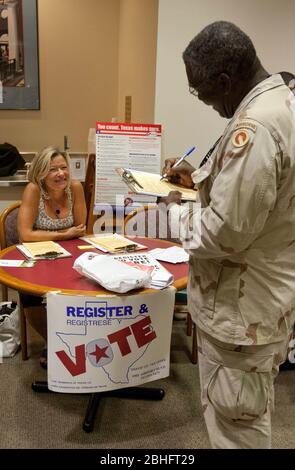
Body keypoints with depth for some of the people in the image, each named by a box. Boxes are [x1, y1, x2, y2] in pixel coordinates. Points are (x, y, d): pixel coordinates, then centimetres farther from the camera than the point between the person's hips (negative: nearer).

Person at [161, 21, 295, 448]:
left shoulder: (254, 128, -27)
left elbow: (225, 233, -27)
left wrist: (176, 208, -10)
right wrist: (200, 179, 9)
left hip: (241, 306, -10)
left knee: (235, 422, 11)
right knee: (247, 412, 28)